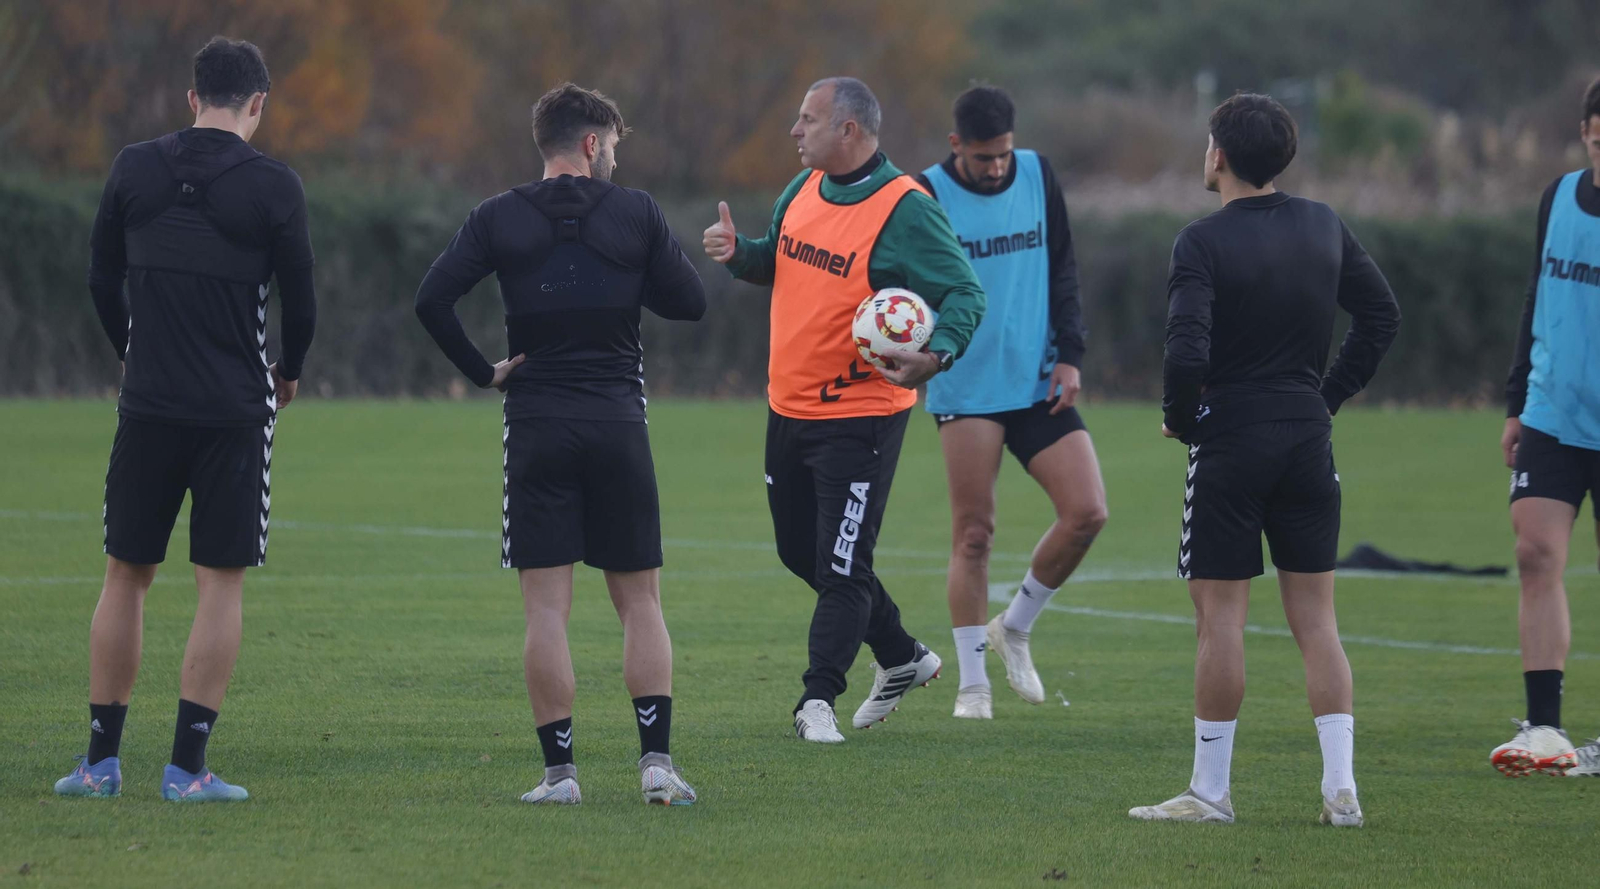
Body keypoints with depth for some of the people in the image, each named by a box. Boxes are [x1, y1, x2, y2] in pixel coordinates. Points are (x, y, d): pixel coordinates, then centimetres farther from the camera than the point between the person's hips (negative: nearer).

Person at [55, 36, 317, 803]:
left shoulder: (134, 170, 1)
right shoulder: (273, 187, -7)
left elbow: (101, 279, 9)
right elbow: (299, 301, -1)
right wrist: (288, 372, 19)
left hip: (148, 403, 3)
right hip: (235, 409, -2)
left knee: (126, 576, 11)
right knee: (221, 583, 2)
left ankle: (101, 759, 11)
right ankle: (187, 767, -3)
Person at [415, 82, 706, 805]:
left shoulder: (500, 218, 1)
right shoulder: (635, 212, 0)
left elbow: (431, 299, -9)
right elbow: (689, 302, 4)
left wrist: (482, 371, 1)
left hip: (536, 426, 0)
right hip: (618, 421, 0)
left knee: (547, 607, 0)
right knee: (640, 599, 8)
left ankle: (559, 770, -2)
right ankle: (656, 761, -1)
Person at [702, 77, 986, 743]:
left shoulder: (905, 211, -17)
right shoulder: (805, 189, 6)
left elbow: (964, 295, -18)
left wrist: (936, 355, -36)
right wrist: (738, 253, 0)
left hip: (860, 418, -9)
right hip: (789, 407, 9)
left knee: (841, 565, -7)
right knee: (801, 553, 19)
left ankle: (819, 700, 0)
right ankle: (901, 659, 35)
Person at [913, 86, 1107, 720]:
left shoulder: (1037, 175, 5)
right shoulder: (927, 196, -7)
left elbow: (1062, 269, 11)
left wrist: (1069, 354, 3)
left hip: (1038, 383, 4)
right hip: (966, 389, -4)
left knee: (1086, 513, -7)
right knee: (973, 534, -4)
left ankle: (1014, 629, 16)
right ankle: (972, 684, 6)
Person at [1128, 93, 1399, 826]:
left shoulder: (1204, 242, -13)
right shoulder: (1323, 227, 6)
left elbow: (1186, 352, -22)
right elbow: (1382, 316, 14)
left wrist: (1180, 420, -5)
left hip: (1231, 442, -5)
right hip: (1309, 440, 5)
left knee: (1219, 614, 1)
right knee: (1315, 615, 8)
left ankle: (1210, 790, 4)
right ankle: (1340, 787, 3)